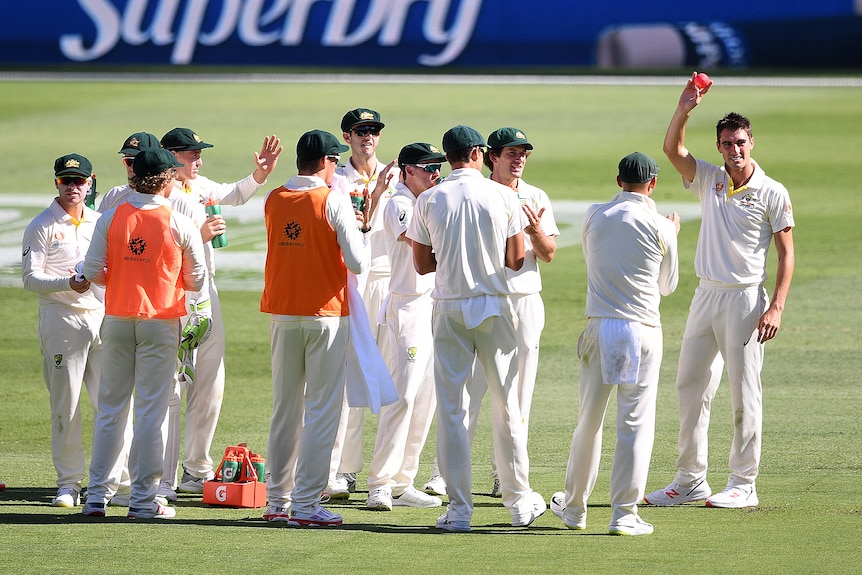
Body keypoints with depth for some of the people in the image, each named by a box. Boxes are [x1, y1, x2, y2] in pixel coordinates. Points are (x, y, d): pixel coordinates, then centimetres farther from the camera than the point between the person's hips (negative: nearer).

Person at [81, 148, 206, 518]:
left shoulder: (111, 219, -3)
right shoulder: (180, 224, -8)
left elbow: (92, 272, -3)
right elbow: (196, 279, -2)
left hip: (118, 319, 2)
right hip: (161, 319, -2)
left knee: (110, 407, 10)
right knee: (151, 409, 1)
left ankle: (97, 495, 11)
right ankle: (143, 498, 1)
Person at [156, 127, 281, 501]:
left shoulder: (201, 186, 11)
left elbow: (234, 195, 27)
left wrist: (259, 175, 11)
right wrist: (198, 235, -26)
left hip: (206, 297, 9)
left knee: (210, 387, 13)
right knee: (171, 390, -9)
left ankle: (196, 472, 24)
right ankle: (163, 480, -8)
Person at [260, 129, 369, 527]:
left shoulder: (273, 201, 4)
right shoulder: (334, 201, -12)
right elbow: (358, 263, -15)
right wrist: (353, 231, 5)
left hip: (282, 313, 5)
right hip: (325, 314, -5)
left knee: (284, 408, 13)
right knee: (321, 411, -2)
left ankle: (277, 501, 17)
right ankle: (305, 504, -6)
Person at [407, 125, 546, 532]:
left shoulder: (429, 201, -3)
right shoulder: (503, 197, -4)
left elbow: (422, 264, 2)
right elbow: (516, 259, -1)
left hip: (449, 310, 0)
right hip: (494, 307, 0)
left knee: (451, 409, 2)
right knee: (506, 406, 10)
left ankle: (458, 509, -1)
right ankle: (520, 502, 18)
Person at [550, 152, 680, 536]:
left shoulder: (594, 216, 4)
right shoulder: (659, 226, -3)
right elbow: (668, 285, 10)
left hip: (599, 328, 3)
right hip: (642, 330, -3)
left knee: (588, 421, 13)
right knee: (635, 425, 0)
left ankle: (574, 507, 23)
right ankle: (624, 515, -3)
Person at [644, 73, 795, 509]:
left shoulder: (773, 193, -4)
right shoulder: (710, 182, 9)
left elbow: (786, 252, -4)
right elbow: (672, 150, 0)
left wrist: (776, 307, -13)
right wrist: (685, 109, -15)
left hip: (745, 300, -6)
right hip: (705, 295, 6)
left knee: (744, 392, -4)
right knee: (690, 387, 7)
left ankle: (743, 485, 1)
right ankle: (690, 481, 14)